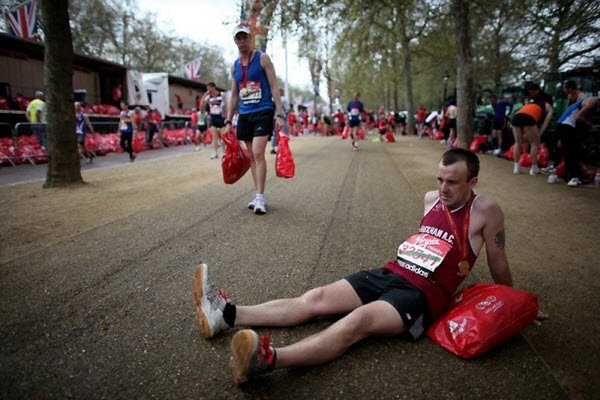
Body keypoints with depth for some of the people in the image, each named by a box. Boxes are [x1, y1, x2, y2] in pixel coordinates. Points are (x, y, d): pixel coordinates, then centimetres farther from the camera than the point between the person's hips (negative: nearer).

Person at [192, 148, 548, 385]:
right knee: (315, 299, -9)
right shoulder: (432, 199, 14)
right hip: (388, 274, 7)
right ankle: (226, 314, -16)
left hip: (423, 294, -6)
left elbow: (498, 264, 4)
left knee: (359, 321, -33)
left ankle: (267, 359, -52)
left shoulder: (485, 210, -4)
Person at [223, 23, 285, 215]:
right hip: (245, 114, 6)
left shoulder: (262, 59, -1)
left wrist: (279, 114, -15)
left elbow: (274, 87, -6)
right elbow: (234, 96, 17)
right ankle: (258, 195, 15)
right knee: (252, 156, 7)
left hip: (263, 111, -5)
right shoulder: (235, 66, 14)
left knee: (258, 153, -16)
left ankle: (260, 197, -11)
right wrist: (228, 121, 12)